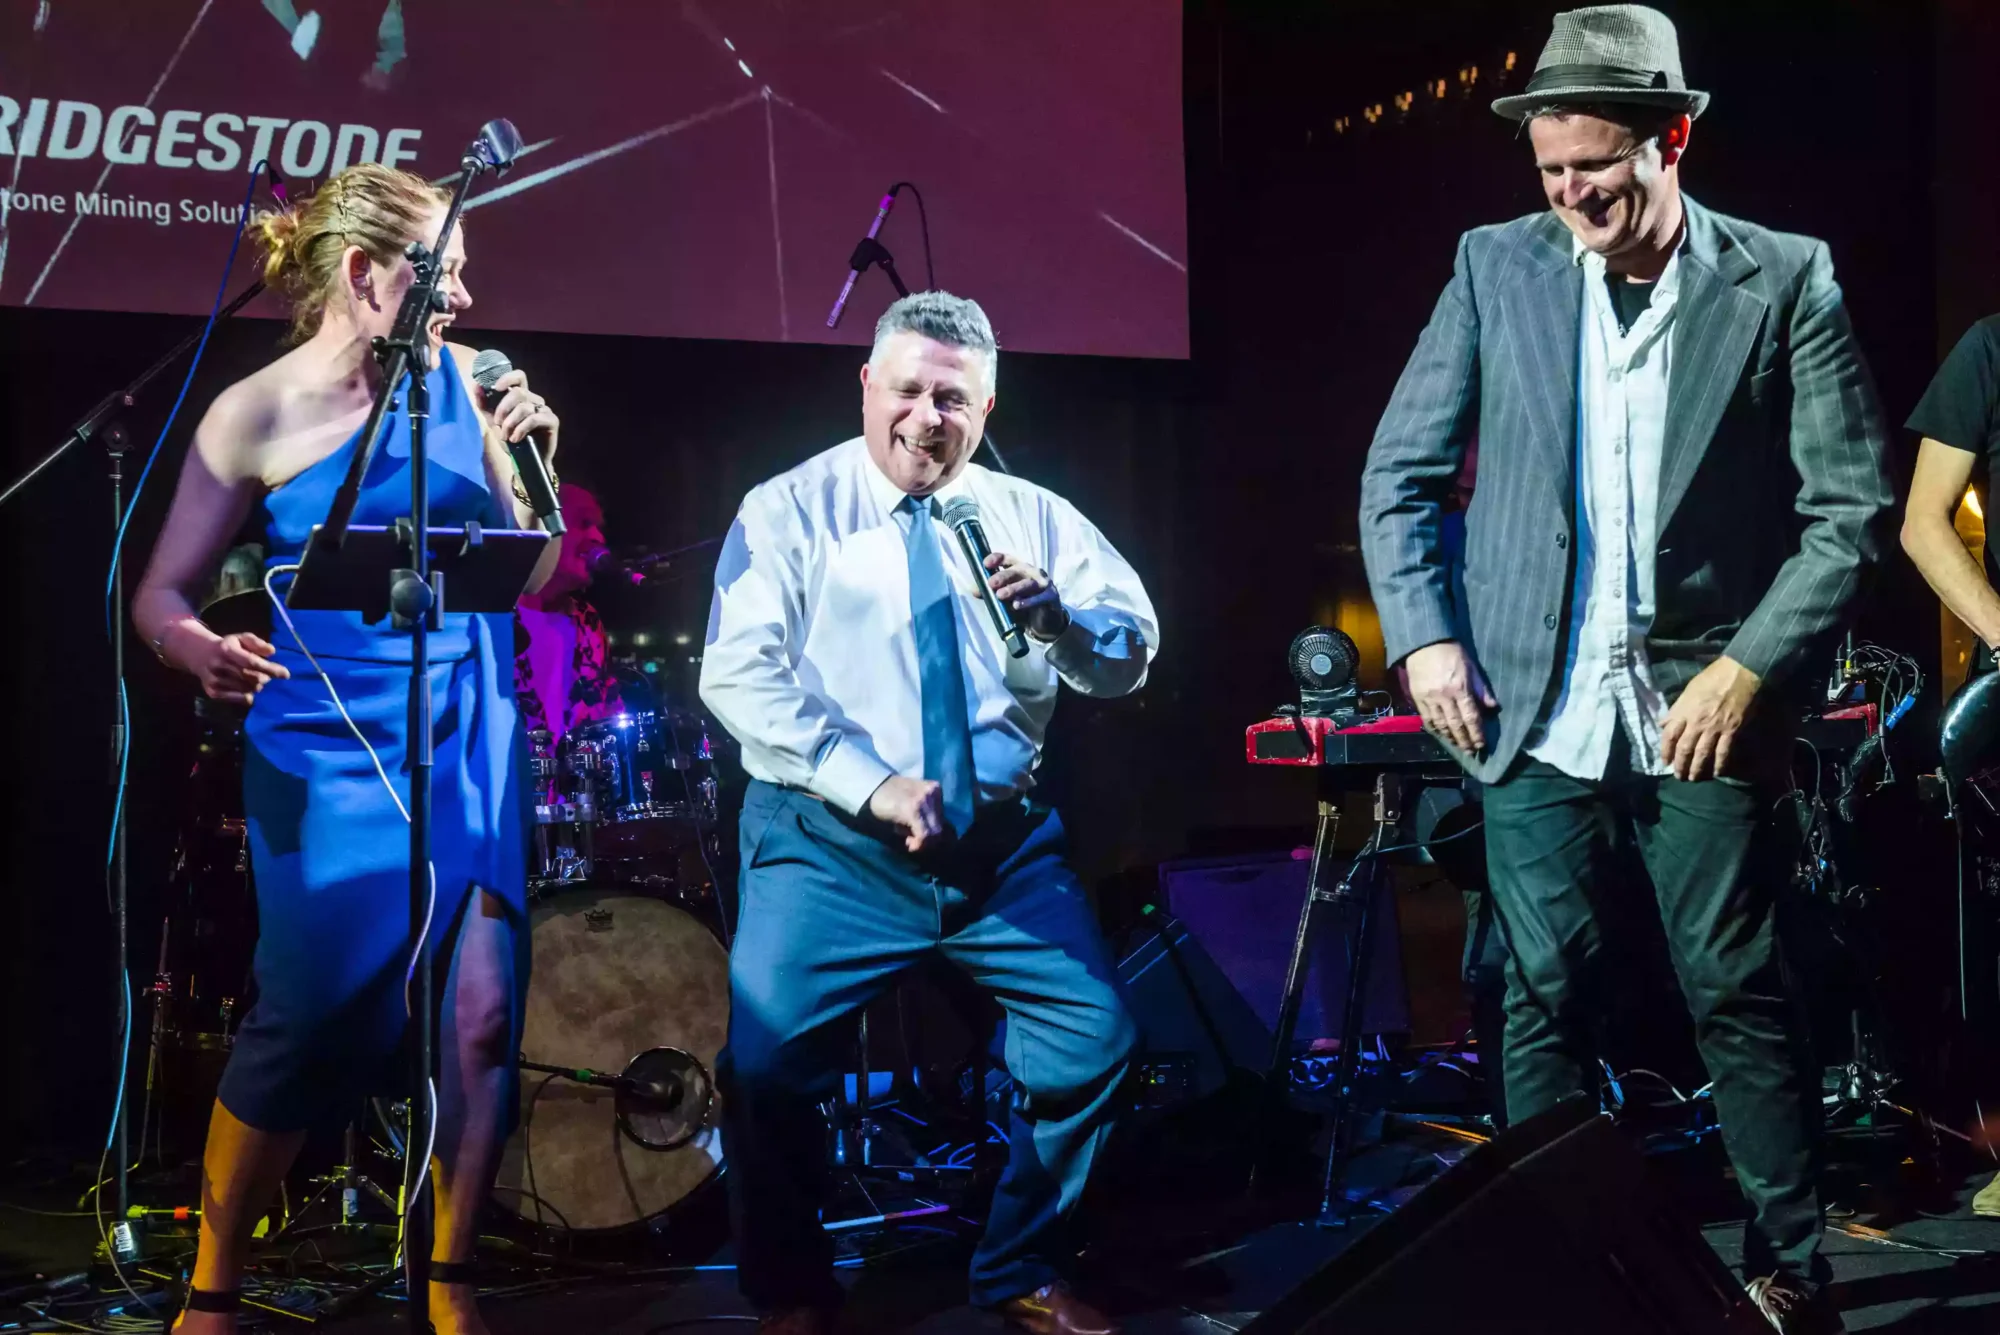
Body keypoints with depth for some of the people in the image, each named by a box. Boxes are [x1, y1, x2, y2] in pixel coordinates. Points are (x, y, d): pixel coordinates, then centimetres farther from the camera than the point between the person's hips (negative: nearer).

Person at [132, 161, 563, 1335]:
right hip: (333, 754, -3)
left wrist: (531, 467, -9)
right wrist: (206, 652, -24)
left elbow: (533, 576, 8)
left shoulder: (460, 379, 4)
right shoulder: (255, 416, -6)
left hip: (472, 737, 4)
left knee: (484, 1011, -4)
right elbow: (161, 596, -2)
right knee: (309, 1026, -1)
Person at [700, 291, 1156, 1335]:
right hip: (830, 841, -3)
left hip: (1005, 841, 3)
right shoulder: (788, 512, 1)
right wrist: (873, 784, -20)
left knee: (1096, 1042, -6)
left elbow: (1131, 658, 4)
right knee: (765, 1061, -19)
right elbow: (736, 674, -11)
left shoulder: (1030, 515, 11)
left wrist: (1052, 612, -18)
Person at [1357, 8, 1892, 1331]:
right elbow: (1400, 473, 8)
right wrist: (1424, 635, -3)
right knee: (1546, 998, 6)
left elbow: (1852, 511, -3)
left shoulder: (1787, 280, -2)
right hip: (1538, 711, 2)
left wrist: (1751, 668, -11)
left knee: (1740, 996, 3)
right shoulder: (1496, 267, 4)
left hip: (1703, 707, -2)